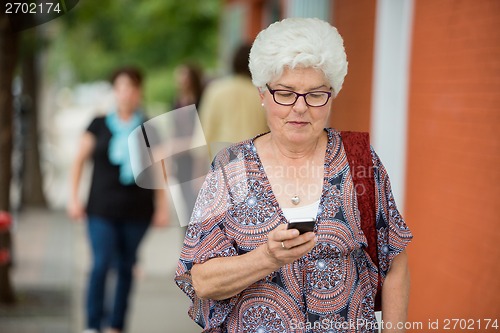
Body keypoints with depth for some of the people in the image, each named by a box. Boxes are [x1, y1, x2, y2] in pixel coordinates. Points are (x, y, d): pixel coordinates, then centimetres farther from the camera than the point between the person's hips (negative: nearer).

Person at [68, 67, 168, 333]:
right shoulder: (99, 125, 4)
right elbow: (79, 160, 9)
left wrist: (162, 208, 6)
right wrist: (74, 197, 4)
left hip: (137, 211, 1)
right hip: (102, 210, -1)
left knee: (126, 268, 7)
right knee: (101, 264, -11)